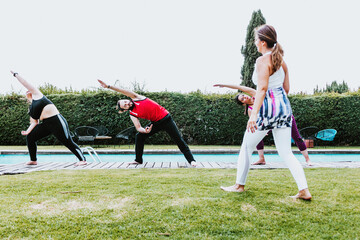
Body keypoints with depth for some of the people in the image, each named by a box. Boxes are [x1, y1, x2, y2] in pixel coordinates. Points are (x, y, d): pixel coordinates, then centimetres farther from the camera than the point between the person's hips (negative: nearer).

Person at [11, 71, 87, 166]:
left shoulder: (37, 95, 7)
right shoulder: (31, 109, 22)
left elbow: (25, 83, 7)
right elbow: (34, 122, 15)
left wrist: (16, 75, 17)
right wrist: (27, 131, 1)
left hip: (56, 121, -8)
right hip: (46, 124, 8)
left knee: (68, 142, -10)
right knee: (30, 137, 7)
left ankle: (83, 160, -6)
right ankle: (33, 160, 17)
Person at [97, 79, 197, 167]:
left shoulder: (137, 98, -6)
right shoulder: (132, 114, 0)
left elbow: (124, 91, -16)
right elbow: (138, 127, -8)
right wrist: (145, 130, -31)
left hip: (166, 119, -4)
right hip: (156, 123, 4)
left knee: (178, 140, -6)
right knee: (139, 136, -2)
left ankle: (191, 160, 0)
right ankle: (138, 160, 10)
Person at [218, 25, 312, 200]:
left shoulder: (263, 60, -11)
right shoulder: (281, 60, 13)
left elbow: (263, 87, -23)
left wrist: (254, 113, -30)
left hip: (268, 108, -8)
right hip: (284, 106, 8)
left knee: (246, 147, 9)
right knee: (286, 153, 9)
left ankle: (239, 185, 21)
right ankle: (304, 190, 3)